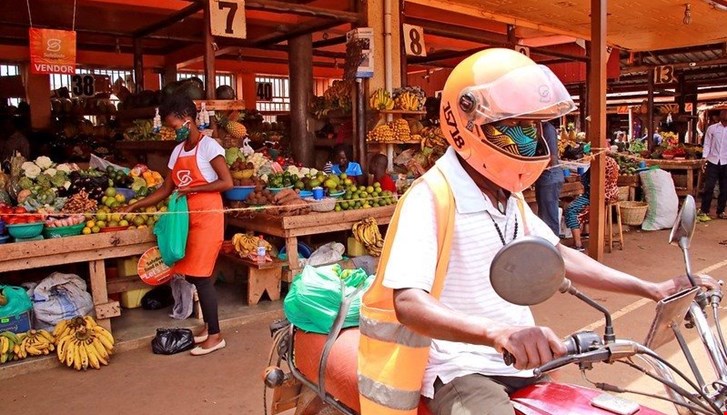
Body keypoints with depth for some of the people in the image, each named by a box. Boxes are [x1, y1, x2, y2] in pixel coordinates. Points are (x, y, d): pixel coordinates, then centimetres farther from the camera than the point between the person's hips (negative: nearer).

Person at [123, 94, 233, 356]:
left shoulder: (208, 146, -9)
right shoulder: (178, 151, 13)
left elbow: (227, 183, -16)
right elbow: (166, 189, 16)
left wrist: (192, 188, -15)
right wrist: (138, 205, 9)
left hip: (207, 218, -7)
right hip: (188, 219, 7)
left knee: (199, 275, -7)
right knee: (191, 274, 9)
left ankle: (215, 335, 3)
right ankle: (208, 324, 24)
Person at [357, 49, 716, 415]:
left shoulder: (508, 196, 10)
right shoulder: (431, 197, -20)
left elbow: (560, 257, 17)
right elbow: (408, 303, -31)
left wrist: (651, 289, 13)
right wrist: (496, 331, -46)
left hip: (521, 361, 9)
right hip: (460, 370, -8)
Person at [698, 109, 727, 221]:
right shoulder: (712, 128, 3)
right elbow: (707, 144, 3)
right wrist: (704, 159, -7)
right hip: (713, 161, -2)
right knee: (709, 187, -6)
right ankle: (704, 211, 1)